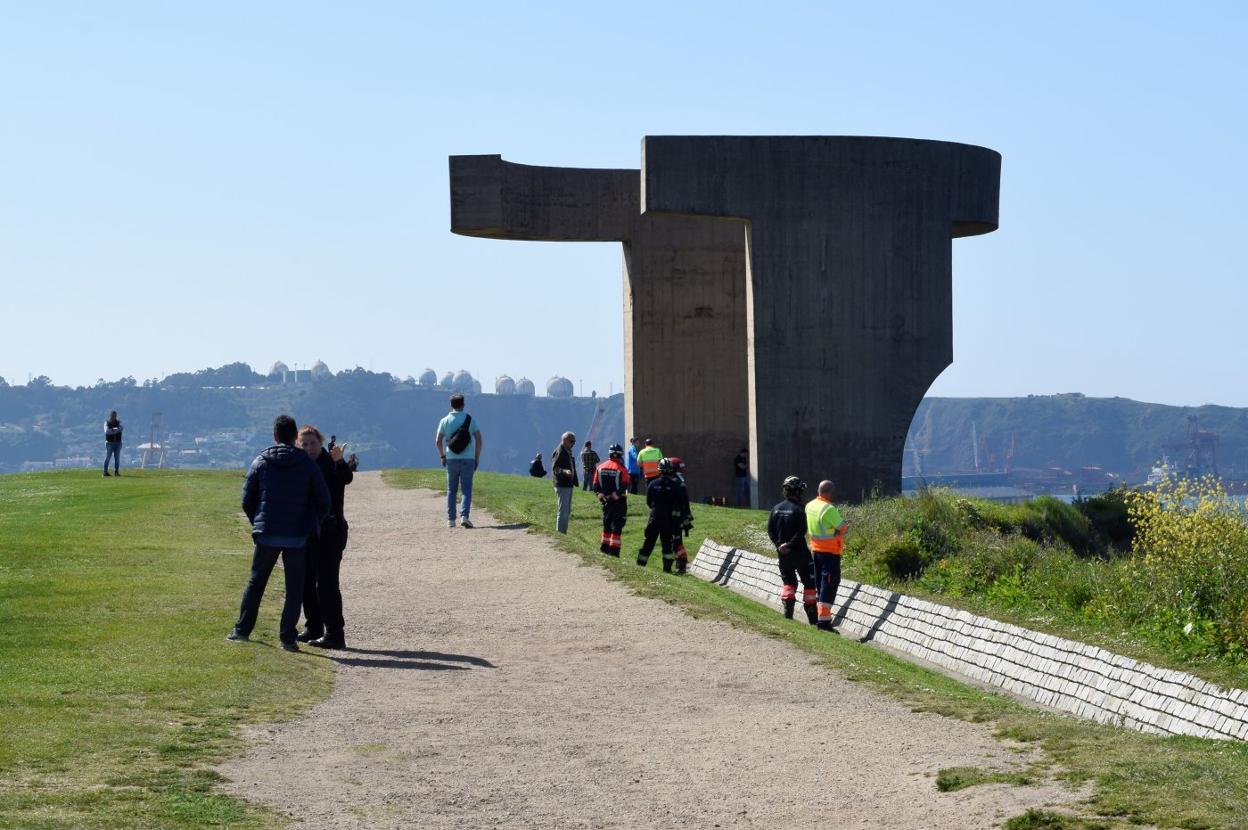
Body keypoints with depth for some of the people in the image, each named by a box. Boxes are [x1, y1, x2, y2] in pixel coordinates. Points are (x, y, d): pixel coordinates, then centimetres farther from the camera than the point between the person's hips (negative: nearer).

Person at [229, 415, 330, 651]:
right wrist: (314, 526, 15)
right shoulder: (307, 464, -1)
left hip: (266, 535, 1)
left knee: (256, 582, 15)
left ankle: (242, 630, 19)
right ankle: (287, 637, 0)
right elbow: (323, 501, 0)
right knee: (294, 587, 5)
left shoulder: (260, 462, 2)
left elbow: (247, 500, 4)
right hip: (298, 536, -1)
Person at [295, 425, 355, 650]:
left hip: (330, 531, -8)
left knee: (326, 583, -10)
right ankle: (313, 629, 26)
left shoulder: (330, 464, -9)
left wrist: (340, 461, -47)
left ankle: (335, 634, -8)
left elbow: (347, 478, -30)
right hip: (308, 531, 8)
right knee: (306, 581, 14)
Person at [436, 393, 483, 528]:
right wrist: (477, 458, 4)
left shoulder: (445, 421, 2)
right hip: (468, 460, -1)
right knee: (467, 490, -1)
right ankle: (464, 516, -19)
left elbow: (438, 442, -1)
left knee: (451, 490, 11)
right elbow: (479, 440, -5)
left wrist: (442, 456, 13)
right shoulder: (471, 420, -1)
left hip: (451, 460, 1)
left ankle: (450, 519, 10)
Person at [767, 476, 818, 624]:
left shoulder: (776, 508, 4)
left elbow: (770, 530, 3)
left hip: (782, 552, 5)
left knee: (788, 582, 16)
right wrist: (789, 545, -15)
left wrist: (779, 544, -2)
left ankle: (787, 611, 2)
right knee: (809, 583, 6)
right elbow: (801, 531, -21)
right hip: (799, 552, -5)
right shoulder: (798, 509, -13)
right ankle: (813, 617, 7)